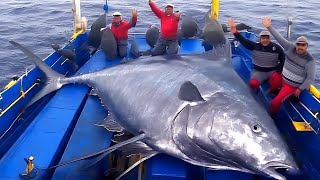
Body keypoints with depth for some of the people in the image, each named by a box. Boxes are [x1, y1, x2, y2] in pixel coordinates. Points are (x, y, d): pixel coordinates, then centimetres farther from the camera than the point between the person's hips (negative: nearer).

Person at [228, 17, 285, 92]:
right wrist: (235, 31, -37)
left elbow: (283, 60, 3)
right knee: (253, 83, -30)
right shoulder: (255, 46, -6)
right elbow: (243, 40, -20)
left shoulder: (276, 48, -5)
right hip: (258, 71, 1)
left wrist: (278, 71, -11)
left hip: (273, 71, 0)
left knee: (277, 80, -36)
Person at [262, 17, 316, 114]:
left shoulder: (309, 61, -23)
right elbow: (280, 38, -13)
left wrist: (300, 89, -17)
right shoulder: (291, 48, -11)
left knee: (275, 102, -15)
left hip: (292, 86, -7)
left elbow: (310, 78, -19)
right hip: (282, 78, 7)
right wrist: (269, 27, -18)